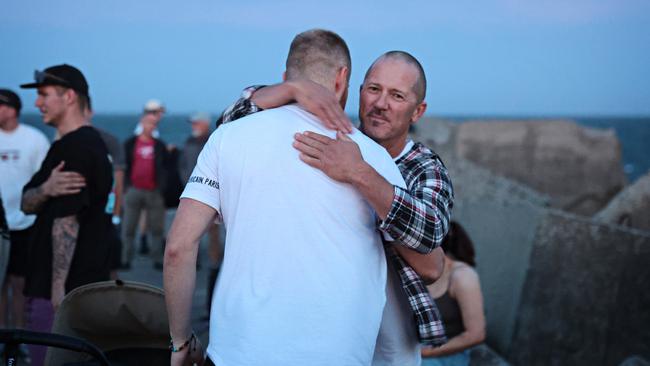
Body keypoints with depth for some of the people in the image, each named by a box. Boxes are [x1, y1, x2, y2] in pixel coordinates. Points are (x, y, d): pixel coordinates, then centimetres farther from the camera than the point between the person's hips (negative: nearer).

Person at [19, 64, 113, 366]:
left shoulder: (73, 147, -15)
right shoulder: (91, 142, 17)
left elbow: (65, 222, -21)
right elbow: (26, 204, 12)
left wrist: (58, 288, -22)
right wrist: (46, 188, -12)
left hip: (64, 286, -10)